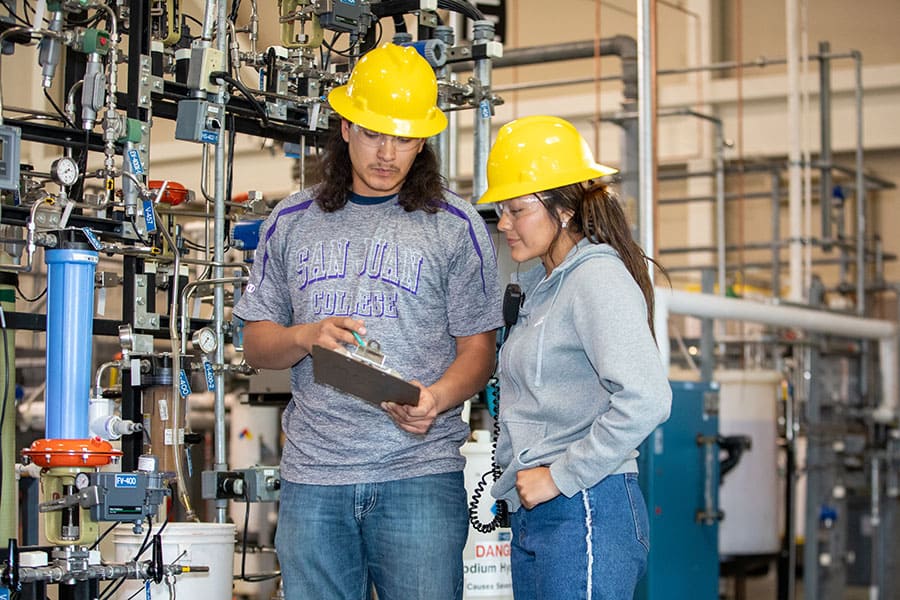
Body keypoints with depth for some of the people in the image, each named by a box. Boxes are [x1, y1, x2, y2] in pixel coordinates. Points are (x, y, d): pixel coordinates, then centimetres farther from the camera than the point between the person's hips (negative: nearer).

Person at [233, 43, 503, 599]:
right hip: (312, 475, 2)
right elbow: (256, 343, 15)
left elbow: (479, 349, 4)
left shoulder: (455, 224, 5)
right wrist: (306, 337, -8)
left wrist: (436, 399, -17)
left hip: (420, 474, -2)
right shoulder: (292, 222, 13)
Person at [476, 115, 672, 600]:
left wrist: (561, 477, -18)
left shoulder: (599, 278, -12)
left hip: (587, 511, -9)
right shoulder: (538, 284, 17)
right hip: (531, 517, 9)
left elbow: (645, 400, -24)